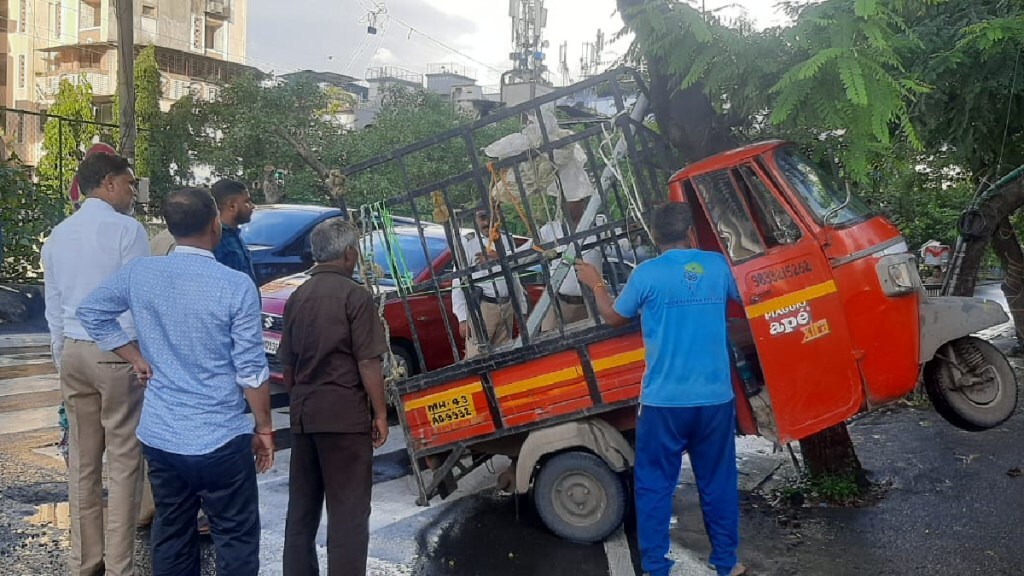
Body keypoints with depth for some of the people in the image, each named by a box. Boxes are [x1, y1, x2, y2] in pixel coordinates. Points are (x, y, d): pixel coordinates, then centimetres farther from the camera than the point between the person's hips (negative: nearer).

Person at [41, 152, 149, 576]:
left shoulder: (57, 235, 11)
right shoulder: (126, 229, -11)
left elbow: (53, 307, 15)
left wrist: (62, 358, 21)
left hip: (72, 352, 7)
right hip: (117, 354, -7)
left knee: (82, 461, 13)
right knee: (124, 461, 0)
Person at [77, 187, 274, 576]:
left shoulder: (139, 273, -1)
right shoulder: (237, 286, -15)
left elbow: (91, 313, 14)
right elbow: (251, 371, -13)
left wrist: (137, 359, 12)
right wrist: (264, 429, -1)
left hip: (159, 435, 5)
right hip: (220, 439, -5)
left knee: (171, 536, 18)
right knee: (236, 540, 8)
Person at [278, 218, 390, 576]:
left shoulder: (297, 298, 10)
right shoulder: (355, 295, -10)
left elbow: (287, 365, 15)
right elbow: (368, 363, -13)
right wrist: (380, 414, -6)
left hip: (303, 413, 7)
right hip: (343, 412, -7)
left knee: (302, 506, 16)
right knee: (348, 510, -1)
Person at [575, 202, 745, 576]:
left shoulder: (647, 274, -8)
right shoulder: (717, 265, 1)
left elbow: (613, 317, 7)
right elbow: (737, 298, 23)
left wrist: (596, 284, 23)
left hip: (664, 401, -3)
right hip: (715, 397, 3)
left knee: (655, 487, 8)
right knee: (718, 483, 15)